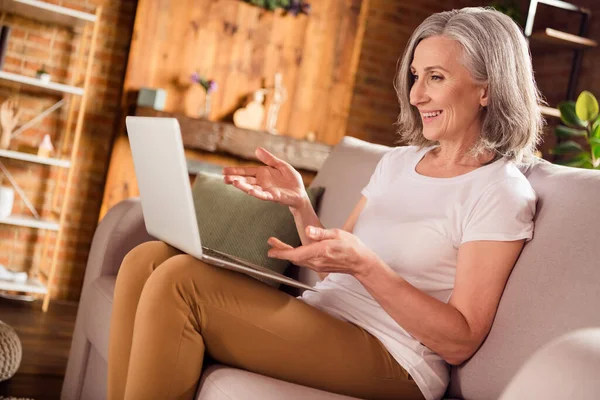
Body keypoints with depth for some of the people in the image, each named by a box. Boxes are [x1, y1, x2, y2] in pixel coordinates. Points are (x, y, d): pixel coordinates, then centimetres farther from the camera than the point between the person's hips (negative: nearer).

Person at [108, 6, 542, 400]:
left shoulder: (502, 192, -6)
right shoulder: (397, 161, 16)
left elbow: (459, 342, -12)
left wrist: (365, 265, -23)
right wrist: (299, 204, 1)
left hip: (390, 360, -8)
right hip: (320, 316, 8)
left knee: (180, 280, -23)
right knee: (148, 259, -8)